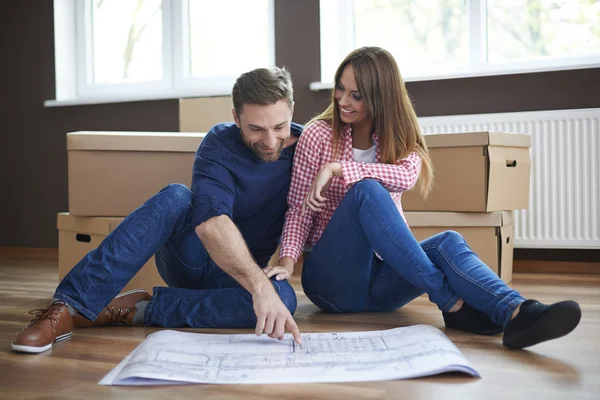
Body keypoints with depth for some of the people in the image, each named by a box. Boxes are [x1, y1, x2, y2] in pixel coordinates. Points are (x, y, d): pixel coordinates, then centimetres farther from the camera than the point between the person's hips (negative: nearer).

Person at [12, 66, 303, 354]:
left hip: (242, 276, 2)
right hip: (190, 256, -2)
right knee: (176, 197, -34)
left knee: (283, 298, -34)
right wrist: (260, 286, -47)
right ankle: (67, 309, -34)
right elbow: (210, 222, -35)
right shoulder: (220, 144, -16)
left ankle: (138, 310, -25)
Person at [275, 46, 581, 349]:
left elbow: (405, 177, -18)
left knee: (448, 241, -28)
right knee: (366, 190, -30)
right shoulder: (318, 135, -1)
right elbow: (299, 210, -4)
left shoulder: (399, 141, 7)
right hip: (331, 277, -3)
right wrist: (287, 260, -22)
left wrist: (337, 168, -26)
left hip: (380, 277, 3)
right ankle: (450, 302, -33)